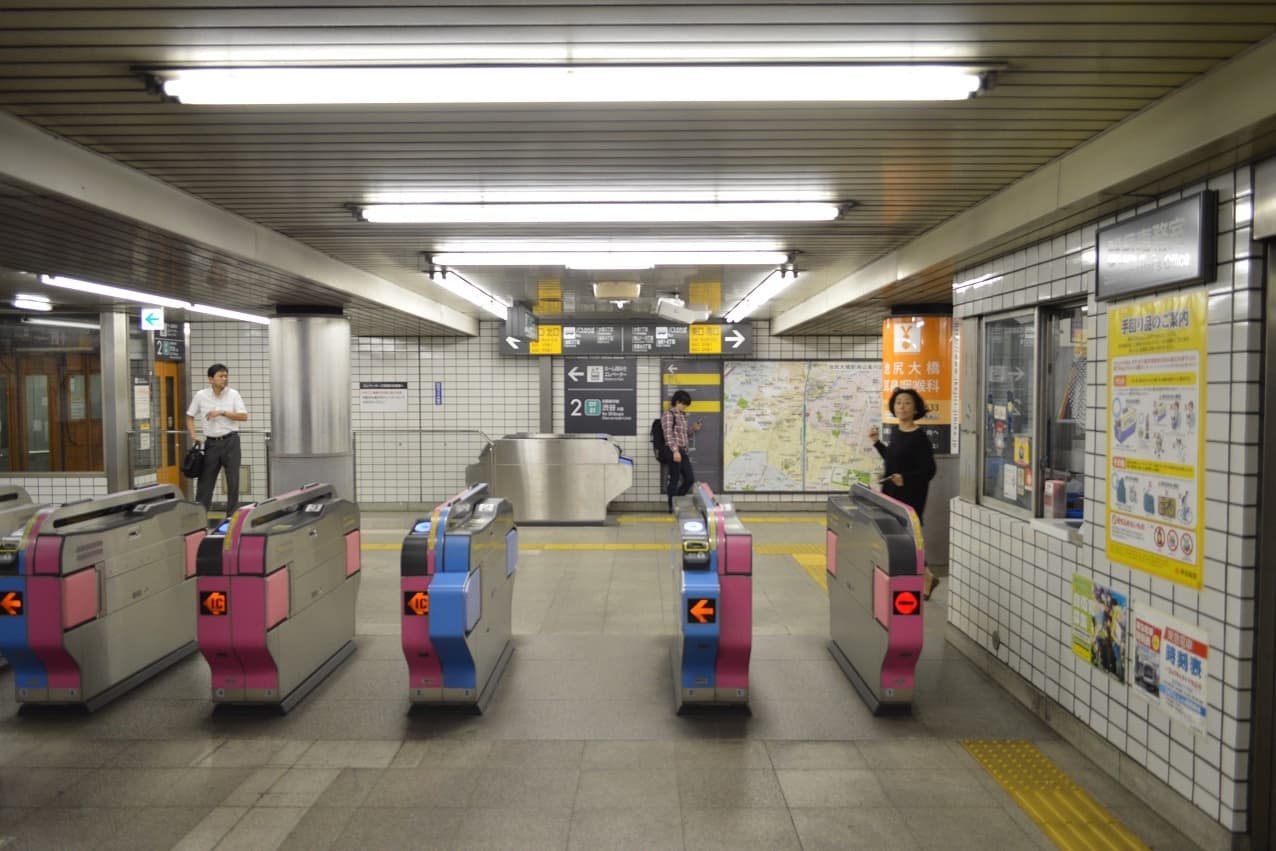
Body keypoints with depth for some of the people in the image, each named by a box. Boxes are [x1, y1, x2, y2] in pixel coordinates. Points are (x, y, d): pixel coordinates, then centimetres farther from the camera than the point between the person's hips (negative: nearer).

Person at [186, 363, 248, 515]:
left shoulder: (233, 394, 1)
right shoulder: (201, 396, 3)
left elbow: (244, 416, -6)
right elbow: (190, 416, 12)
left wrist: (222, 412, -15)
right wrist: (193, 435, -1)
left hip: (230, 440, 0)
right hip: (211, 442, 1)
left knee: (233, 479, 3)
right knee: (205, 478, 4)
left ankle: (232, 515, 12)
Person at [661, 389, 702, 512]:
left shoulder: (682, 415, 19)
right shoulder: (668, 414, -8)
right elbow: (668, 435, -17)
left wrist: (694, 428, 11)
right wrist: (675, 451, -24)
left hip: (682, 451, 9)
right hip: (673, 451, -9)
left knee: (690, 479, 8)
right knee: (675, 480, -2)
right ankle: (672, 506, 10)